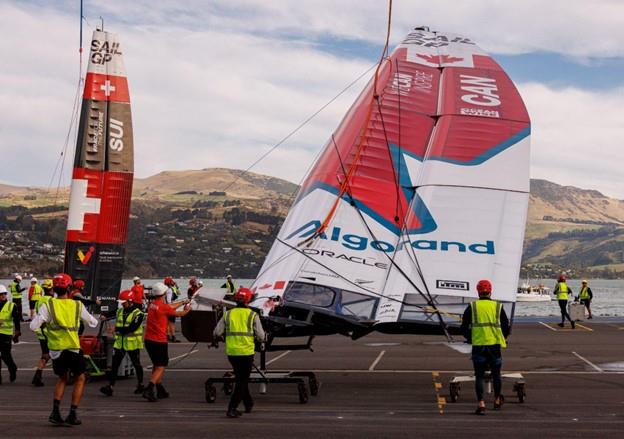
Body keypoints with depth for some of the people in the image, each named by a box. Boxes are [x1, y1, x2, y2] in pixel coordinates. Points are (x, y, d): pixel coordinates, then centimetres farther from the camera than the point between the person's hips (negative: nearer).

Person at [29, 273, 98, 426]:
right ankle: (73, 414, 8)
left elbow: (33, 326, -6)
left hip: (55, 349, 2)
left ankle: (55, 412, 11)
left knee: (62, 378, 23)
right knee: (80, 378, 15)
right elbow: (93, 323, 11)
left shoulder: (48, 305, -3)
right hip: (72, 348, -2)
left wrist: (43, 321, 13)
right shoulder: (77, 305, -1)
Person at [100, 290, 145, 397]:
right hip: (120, 343, 5)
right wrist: (104, 316, 0)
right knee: (115, 364, -5)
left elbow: (131, 328, -23)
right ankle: (110, 386, -8)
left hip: (133, 343, -5)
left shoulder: (138, 314, -13)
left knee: (136, 364, 10)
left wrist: (117, 329, -26)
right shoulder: (119, 311, 9)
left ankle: (140, 385, 28)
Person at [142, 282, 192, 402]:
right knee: (161, 366, -2)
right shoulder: (163, 307, -16)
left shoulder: (152, 304, 5)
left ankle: (160, 390, 28)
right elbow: (179, 314, 1)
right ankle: (149, 390, -17)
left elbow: (170, 307, 20)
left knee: (156, 365, 20)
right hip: (159, 341, -8)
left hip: (148, 339, 8)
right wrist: (187, 310, 23)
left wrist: (183, 302, 32)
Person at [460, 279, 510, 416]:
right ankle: (497, 400, 33)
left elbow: (464, 328, 2)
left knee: (479, 375, 4)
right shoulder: (498, 307, 3)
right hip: (495, 345, 1)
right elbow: (506, 327, 5)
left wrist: (470, 338, 19)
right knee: (496, 374, 17)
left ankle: (481, 404, -5)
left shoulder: (472, 307, 1)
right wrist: (502, 338, 24)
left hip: (478, 346, -1)